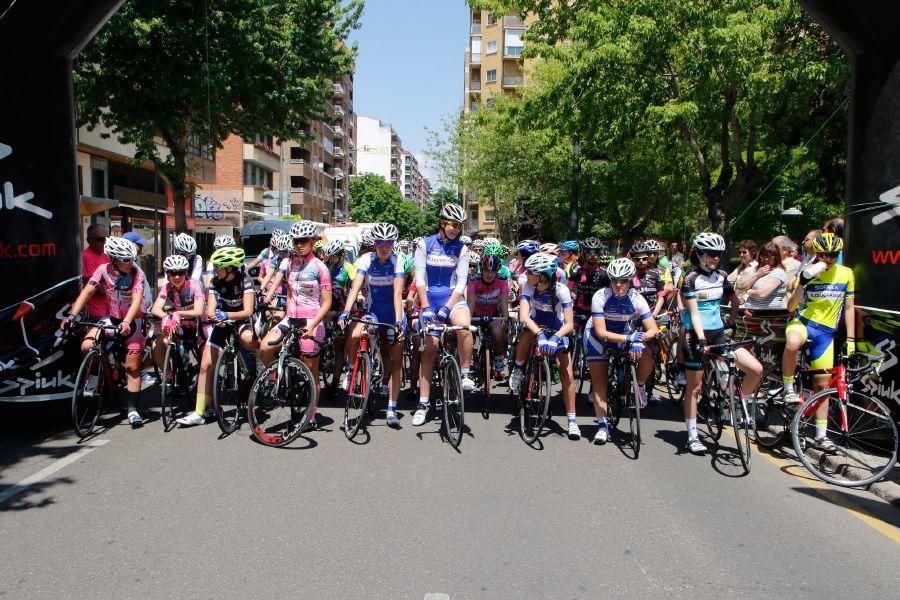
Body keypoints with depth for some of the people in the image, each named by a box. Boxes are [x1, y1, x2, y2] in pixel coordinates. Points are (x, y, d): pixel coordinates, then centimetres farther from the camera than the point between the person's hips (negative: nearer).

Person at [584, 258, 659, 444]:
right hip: (598, 337, -2)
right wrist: (629, 338, -41)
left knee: (647, 356, -26)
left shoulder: (637, 299, -21)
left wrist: (639, 340, -42)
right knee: (600, 382, -3)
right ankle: (603, 425, 9)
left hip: (625, 334, 2)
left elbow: (653, 329, -22)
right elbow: (601, 332, -30)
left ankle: (638, 387, 3)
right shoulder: (600, 296, -27)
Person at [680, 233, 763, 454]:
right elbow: (694, 313, -15)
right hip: (695, 336, -5)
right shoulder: (691, 280, -9)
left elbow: (735, 301, 22)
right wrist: (701, 339, -25)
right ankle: (692, 436, 13)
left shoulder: (721, 276, 7)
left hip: (718, 333, 5)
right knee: (694, 386, 3)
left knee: (756, 369, -11)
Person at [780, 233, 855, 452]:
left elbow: (849, 307, 8)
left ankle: (821, 435, 17)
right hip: (802, 322, -2)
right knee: (792, 344, -41)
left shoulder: (846, 274, 2)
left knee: (822, 384, 6)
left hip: (826, 333, 3)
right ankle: (789, 388, -19)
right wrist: (803, 282, -26)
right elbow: (791, 306, -10)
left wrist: (850, 339, 4)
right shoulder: (809, 273, -3)